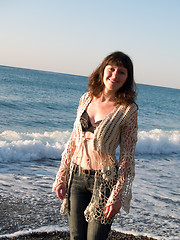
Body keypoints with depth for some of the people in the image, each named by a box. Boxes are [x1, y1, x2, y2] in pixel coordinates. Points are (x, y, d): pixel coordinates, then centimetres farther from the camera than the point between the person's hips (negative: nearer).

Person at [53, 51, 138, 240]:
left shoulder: (128, 110, -11)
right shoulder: (87, 98, 3)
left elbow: (127, 156, -9)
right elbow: (74, 139, 10)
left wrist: (117, 196, -12)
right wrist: (61, 176, 7)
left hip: (105, 179, -4)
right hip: (77, 175, 4)